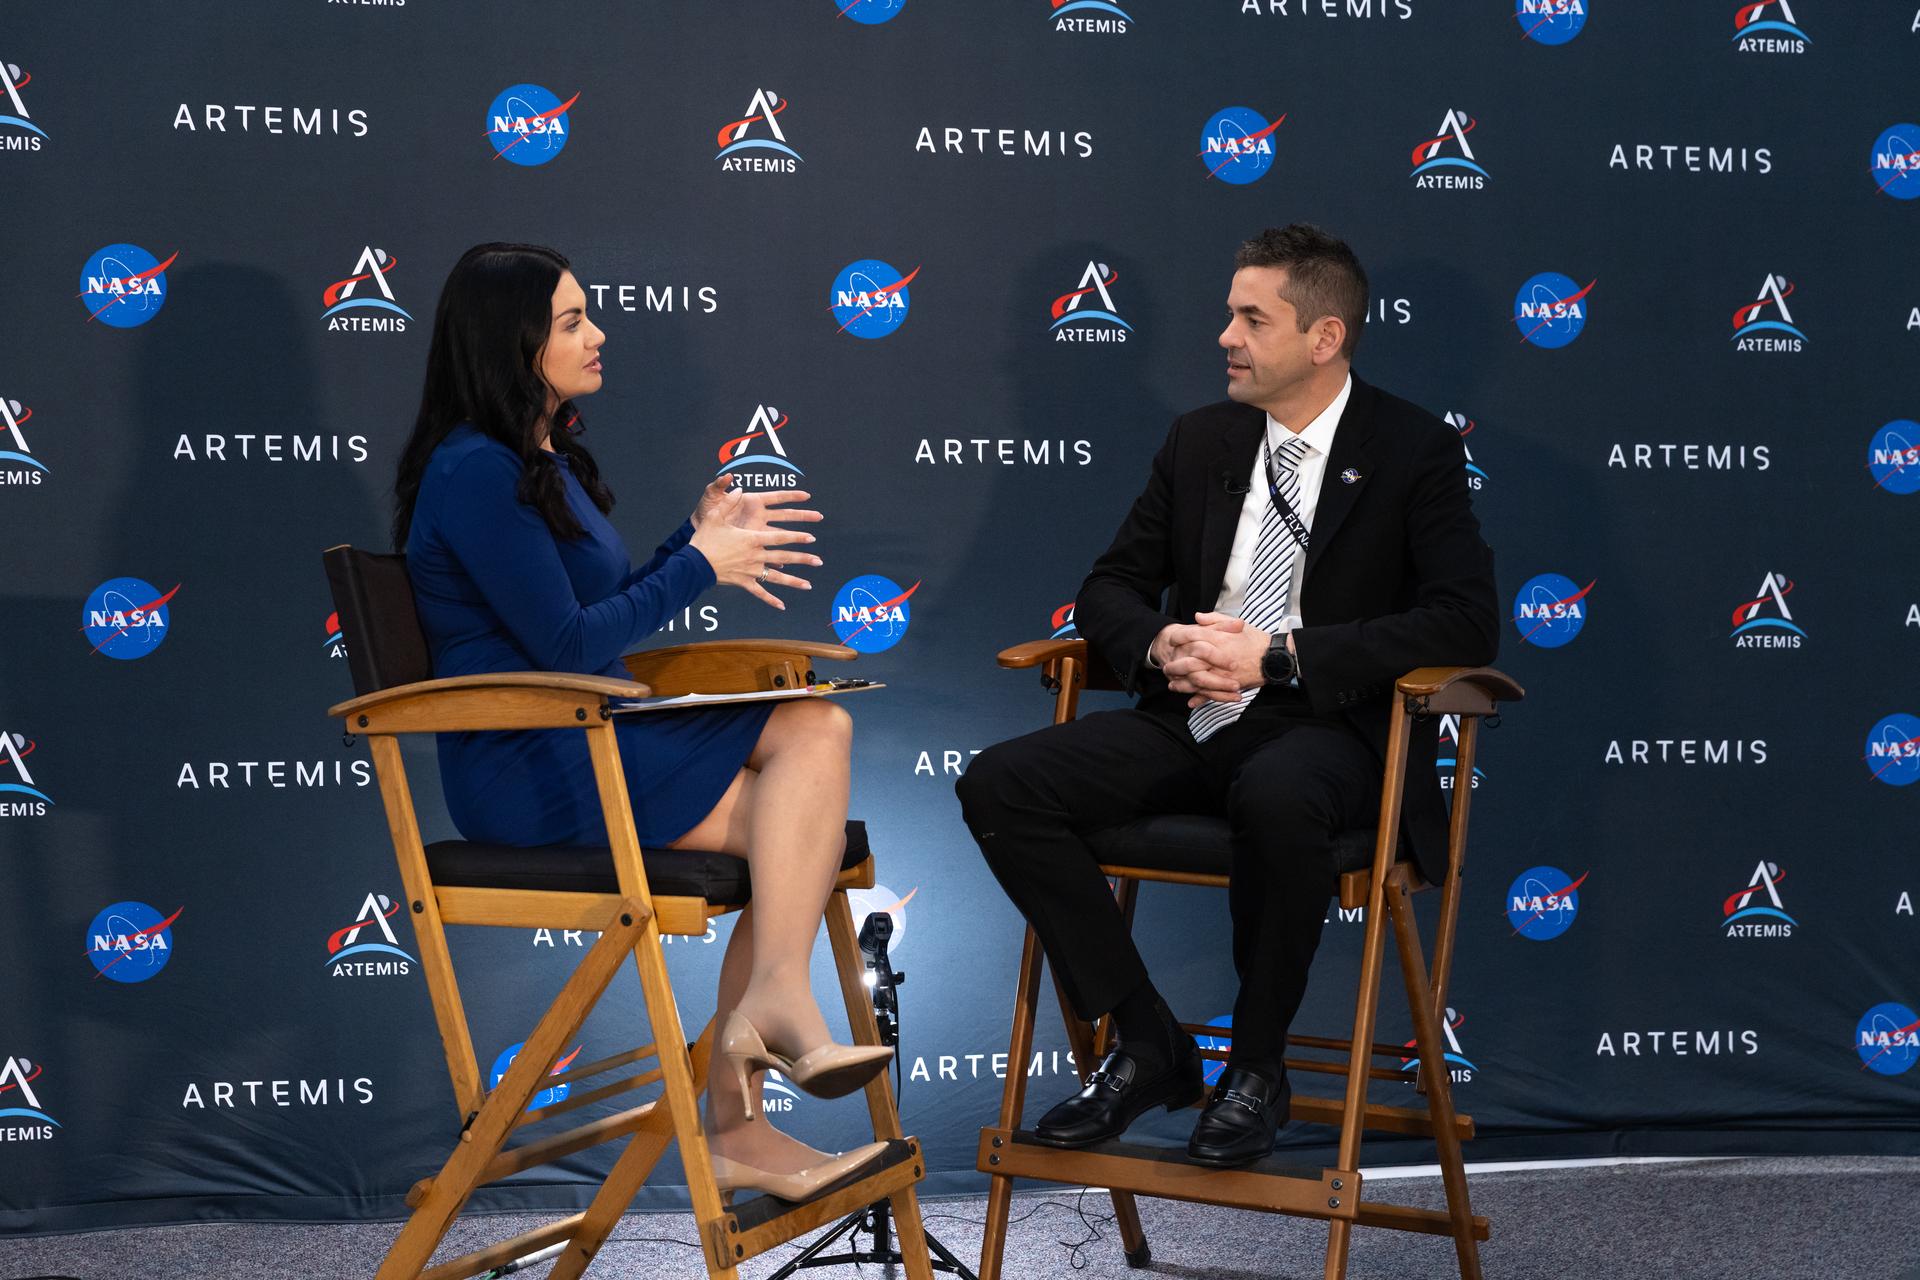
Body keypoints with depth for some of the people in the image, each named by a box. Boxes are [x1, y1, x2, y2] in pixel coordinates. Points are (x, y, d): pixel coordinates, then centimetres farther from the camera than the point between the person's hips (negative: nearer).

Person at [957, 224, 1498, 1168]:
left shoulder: (1415, 451, -1)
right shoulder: (1200, 441, 14)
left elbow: (1464, 622, -13)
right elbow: (1110, 587, 17)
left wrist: (1276, 655, -19)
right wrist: (1161, 646, -9)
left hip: (1324, 729, -5)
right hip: (1191, 722, 6)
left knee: (1275, 797, -41)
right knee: (1000, 785, -17)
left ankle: (1257, 1066, -16)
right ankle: (1147, 1045, -7)